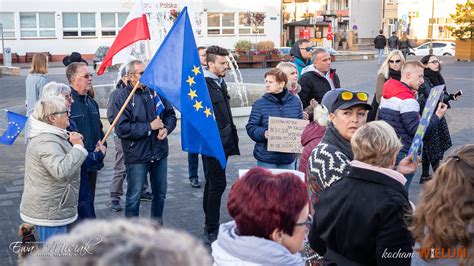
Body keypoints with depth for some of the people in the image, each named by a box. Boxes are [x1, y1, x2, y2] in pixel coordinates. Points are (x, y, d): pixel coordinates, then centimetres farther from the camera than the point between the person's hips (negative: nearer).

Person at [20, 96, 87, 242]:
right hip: (49, 212, -11)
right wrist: (78, 147, -26)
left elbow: (61, 157, 27)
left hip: (50, 208, 11)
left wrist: (69, 142, 9)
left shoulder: (47, 136, 11)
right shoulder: (47, 142, -24)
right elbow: (62, 170, -36)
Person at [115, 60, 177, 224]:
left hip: (159, 152, 5)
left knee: (160, 193, 18)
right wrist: (149, 127, -18)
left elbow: (170, 114, 9)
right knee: (134, 197, 6)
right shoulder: (123, 97, -11)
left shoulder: (155, 91, 2)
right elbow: (121, 129, -19)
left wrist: (166, 128, -12)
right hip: (137, 156, -5)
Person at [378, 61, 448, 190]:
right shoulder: (408, 100, -18)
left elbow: (380, 119, 17)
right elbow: (415, 129, -22)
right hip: (403, 154, -9)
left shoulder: (386, 95, 10)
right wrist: (437, 116, -14)